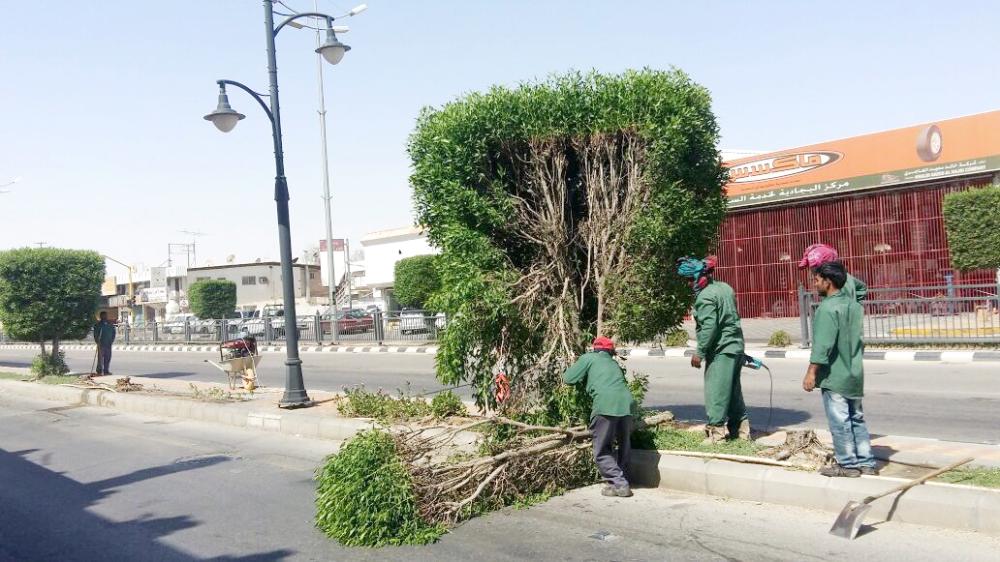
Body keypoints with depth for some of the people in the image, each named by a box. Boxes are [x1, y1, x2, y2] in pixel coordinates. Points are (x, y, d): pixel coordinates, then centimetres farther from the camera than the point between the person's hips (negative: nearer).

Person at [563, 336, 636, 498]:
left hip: (605, 406, -5)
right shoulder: (615, 364, 31)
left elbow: (568, 378, 14)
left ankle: (619, 484, -3)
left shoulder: (588, 358, 17)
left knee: (602, 452, 5)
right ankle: (623, 481, 25)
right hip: (627, 404, 5)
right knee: (624, 448, 22)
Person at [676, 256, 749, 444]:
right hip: (736, 346, 10)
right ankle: (740, 428, 24)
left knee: (715, 391, -4)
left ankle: (716, 431, -2)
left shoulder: (705, 297, -16)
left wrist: (700, 352, -16)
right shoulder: (725, 287, 12)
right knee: (733, 390, 17)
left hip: (720, 351, -10)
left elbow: (709, 327, -22)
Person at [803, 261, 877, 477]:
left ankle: (848, 464, 7)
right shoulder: (853, 305, 9)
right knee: (857, 418, 14)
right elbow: (859, 339, 16)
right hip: (855, 374, 9)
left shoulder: (828, 308, -17)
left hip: (835, 376, -9)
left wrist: (812, 372, -16)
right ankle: (866, 462, 19)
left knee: (840, 421, 0)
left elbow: (823, 344, -21)